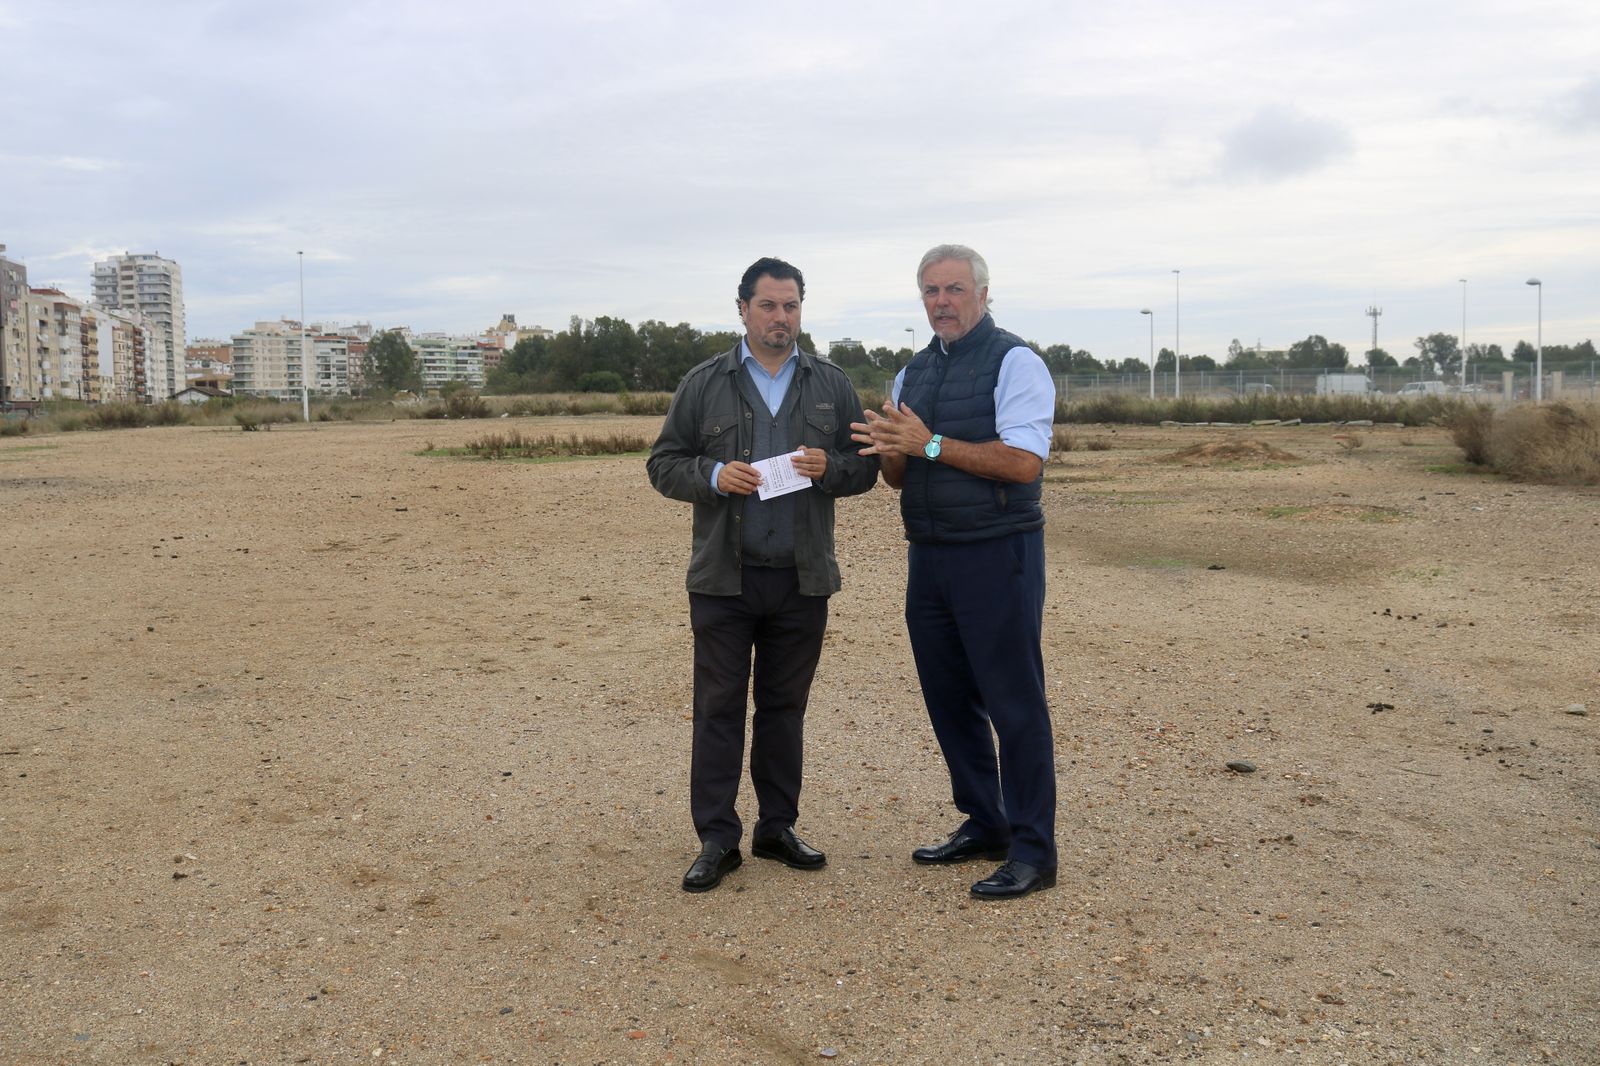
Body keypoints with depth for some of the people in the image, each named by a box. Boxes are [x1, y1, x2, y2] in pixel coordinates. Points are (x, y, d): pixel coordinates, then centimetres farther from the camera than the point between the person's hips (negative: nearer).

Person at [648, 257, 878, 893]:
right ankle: (717, 839, 10)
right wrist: (713, 476, -14)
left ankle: (777, 828, 23)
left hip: (802, 578, 2)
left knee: (785, 706, 11)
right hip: (723, 578, -2)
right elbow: (664, 464, 5)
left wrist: (830, 466, -11)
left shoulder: (832, 385, 10)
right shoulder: (703, 384, 5)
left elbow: (865, 466, 10)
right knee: (719, 709, 1)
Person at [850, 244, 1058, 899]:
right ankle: (983, 825, 28)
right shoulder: (913, 374, 15)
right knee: (948, 698, 13)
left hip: (997, 556, -7)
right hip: (929, 556, 8)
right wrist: (888, 449, -6)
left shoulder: (1014, 362, -7)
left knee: (1014, 703, -2)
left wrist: (930, 444, -20)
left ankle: (1032, 851, 8)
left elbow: (1024, 463, -18)